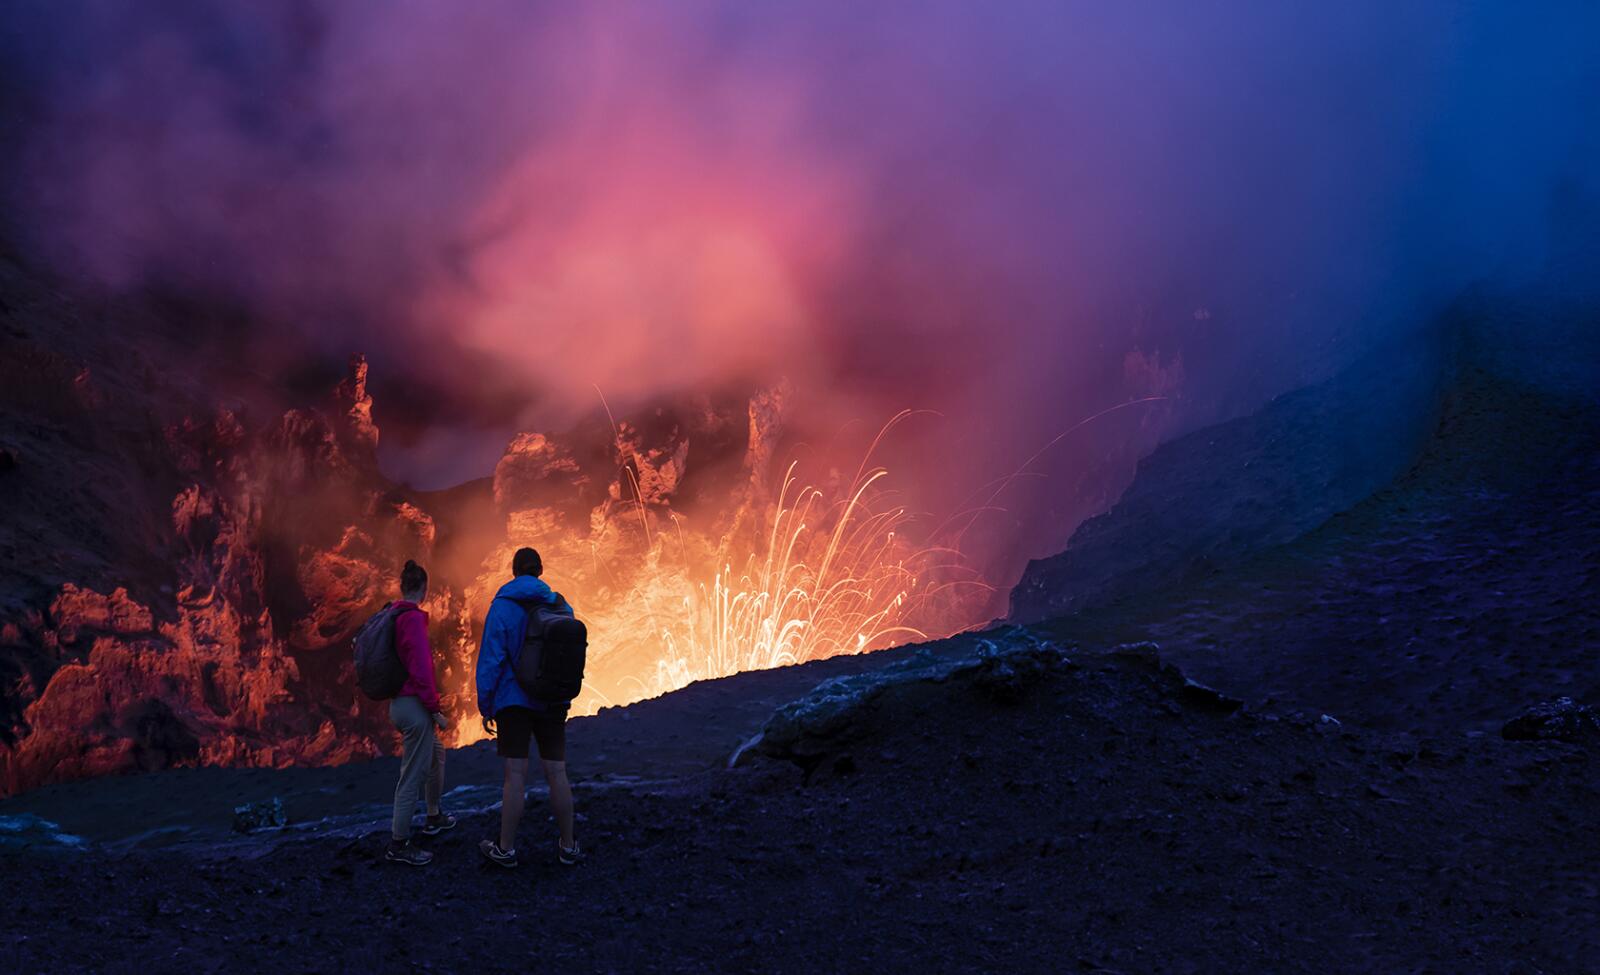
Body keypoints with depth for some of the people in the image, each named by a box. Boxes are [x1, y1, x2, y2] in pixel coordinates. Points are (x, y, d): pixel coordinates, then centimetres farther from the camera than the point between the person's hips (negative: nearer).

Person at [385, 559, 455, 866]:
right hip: (414, 706, -10)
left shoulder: (392, 616, 8)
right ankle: (398, 845, 4)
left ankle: (434, 817, 41)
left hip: (399, 702, 10)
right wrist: (436, 711, -17)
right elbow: (421, 670, -23)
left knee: (436, 752, 28)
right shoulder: (414, 618, -19)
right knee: (412, 776, -3)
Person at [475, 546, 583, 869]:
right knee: (557, 773, 7)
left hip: (513, 701, -3)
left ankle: (506, 848, 6)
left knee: (515, 774, -2)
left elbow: (491, 660, -10)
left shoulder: (503, 607, -7)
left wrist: (485, 706, -4)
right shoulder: (560, 607, 3)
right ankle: (568, 847, 13)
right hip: (553, 702, 3)